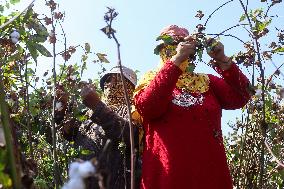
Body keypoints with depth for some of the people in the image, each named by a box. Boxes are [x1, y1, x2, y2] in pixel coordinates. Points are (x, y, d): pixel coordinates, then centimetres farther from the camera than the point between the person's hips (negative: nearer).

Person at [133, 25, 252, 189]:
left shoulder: (207, 82, 13)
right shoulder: (151, 80, 5)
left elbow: (240, 98, -1)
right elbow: (146, 107, -16)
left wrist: (221, 60, -13)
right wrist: (175, 61, -22)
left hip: (210, 173, 3)